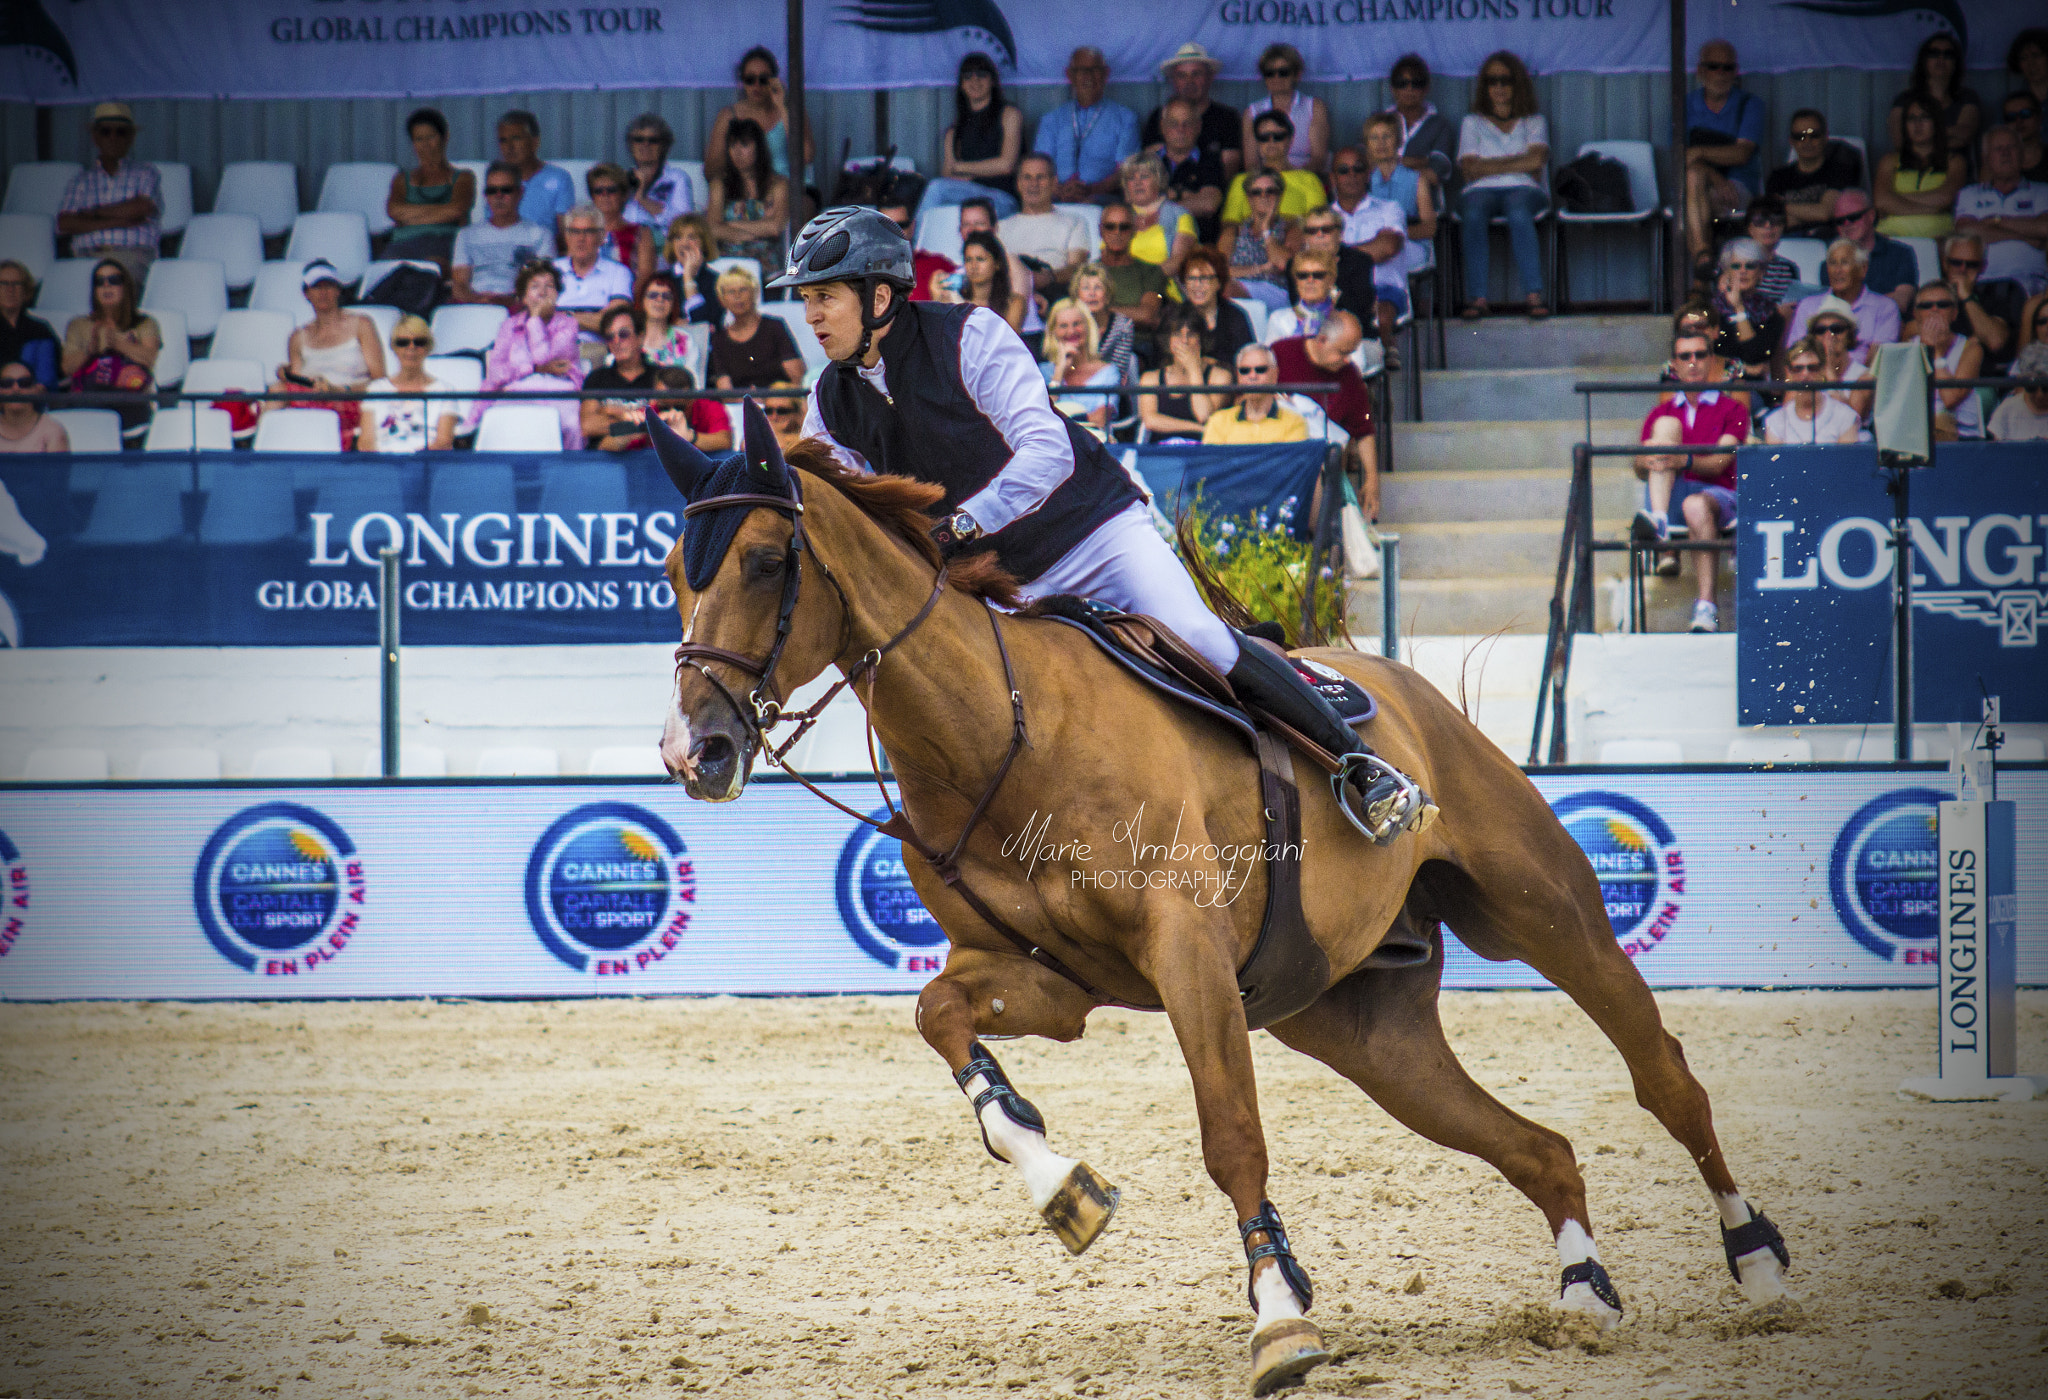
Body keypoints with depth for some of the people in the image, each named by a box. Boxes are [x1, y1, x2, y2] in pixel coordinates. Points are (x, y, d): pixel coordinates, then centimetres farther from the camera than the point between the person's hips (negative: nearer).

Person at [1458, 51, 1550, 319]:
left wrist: (1490, 166, 1)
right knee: (1473, 214, -37)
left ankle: (1533, 294, -47)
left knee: (1518, 212, -38)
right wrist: (1515, 162, -1)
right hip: (1482, 191, 1)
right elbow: (1469, 169, 5)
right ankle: (1479, 297, -44)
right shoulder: (1473, 122, 22)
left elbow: (1537, 160, 1)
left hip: (1525, 189, -1)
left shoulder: (1534, 121, 21)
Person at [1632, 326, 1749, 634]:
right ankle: (1658, 520, -39)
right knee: (1667, 425, -17)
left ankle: (1706, 608, -44)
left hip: (1718, 495, -3)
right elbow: (1640, 470, 11)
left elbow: (1719, 463, -5)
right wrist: (1646, 461, -15)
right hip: (1670, 497, 3)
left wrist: (1683, 461, -25)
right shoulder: (1661, 413, 22)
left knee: (1697, 505, -40)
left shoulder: (1731, 409, 12)